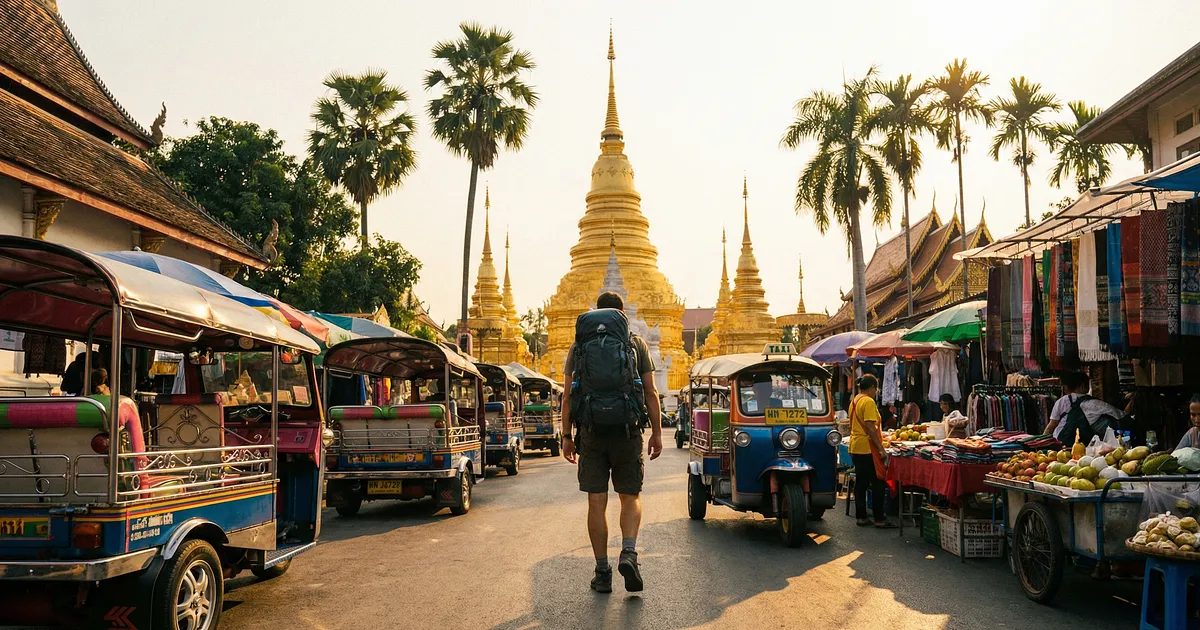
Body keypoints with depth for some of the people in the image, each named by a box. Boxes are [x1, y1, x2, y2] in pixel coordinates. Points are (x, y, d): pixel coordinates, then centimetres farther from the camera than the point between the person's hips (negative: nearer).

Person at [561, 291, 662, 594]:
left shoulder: (579, 345, 8)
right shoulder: (637, 344, 7)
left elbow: (567, 396, 4)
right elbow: (651, 393, 2)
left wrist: (567, 436, 9)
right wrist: (657, 432, 9)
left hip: (591, 432, 1)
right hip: (626, 432, 0)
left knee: (597, 503, 5)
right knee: (630, 497, 11)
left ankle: (602, 572, 7)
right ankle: (628, 552, -12)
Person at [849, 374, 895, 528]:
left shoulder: (854, 401, 13)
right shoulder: (869, 402, -15)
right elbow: (870, 427, -20)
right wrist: (880, 448, -18)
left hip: (856, 447, 9)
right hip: (868, 448, -9)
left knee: (861, 482, 11)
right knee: (878, 483, -2)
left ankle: (861, 517, 14)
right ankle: (879, 519, 0)